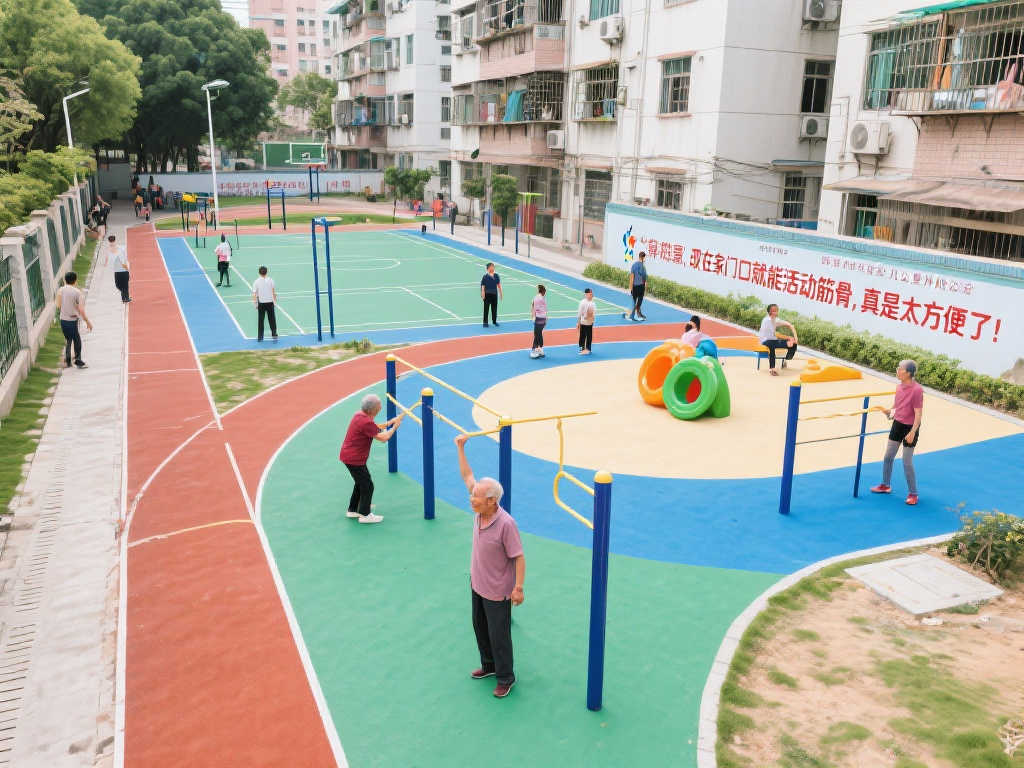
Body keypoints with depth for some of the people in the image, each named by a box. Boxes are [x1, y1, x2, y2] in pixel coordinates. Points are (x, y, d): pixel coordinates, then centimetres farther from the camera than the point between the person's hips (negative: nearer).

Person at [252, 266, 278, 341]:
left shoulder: (256, 282, -5)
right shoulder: (270, 280, -4)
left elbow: (254, 294, -7)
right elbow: (274, 292, -3)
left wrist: (255, 304, 0)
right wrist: (275, 300, 8)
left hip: (261, 303, 0)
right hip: (270, 302, 0)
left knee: (260, 321, 8)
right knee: (272, 319, 11)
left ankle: (260, 337, 12)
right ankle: (274, 334, 11)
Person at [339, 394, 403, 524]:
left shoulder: (359, 415, 5)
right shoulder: (366, 422, -25)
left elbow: (376, 428, 14)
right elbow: (384, 437, -23)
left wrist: (390, 422, 6)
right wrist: (395, 427, -8)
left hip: (347, 455, 10)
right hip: (354, 459, -10)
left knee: (361, 483, 25)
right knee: (367, 486, 3)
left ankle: (352, 510, 37)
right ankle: (365, 514, 13)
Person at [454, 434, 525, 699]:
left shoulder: (506, 524, -31)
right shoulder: (480, 510, -11)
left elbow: (519, 557, -23)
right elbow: (467, 476, 0)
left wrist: (518, 588, -21)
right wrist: (460, 449, 0)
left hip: (497, 591, -8)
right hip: (477, 584, 8)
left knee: (499, 635, 7)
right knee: (480, 627, 24)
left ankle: (506, 678, 27)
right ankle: (489, 665, 45)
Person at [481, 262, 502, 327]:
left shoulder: (496, 275, 5)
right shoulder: (485, 276, -8)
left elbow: (498, 284, 12)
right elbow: (483, 285, -8)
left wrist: (501, 293, 13)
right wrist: (483, 293, -16)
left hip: (494, 294, 4)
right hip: (487, 294, -4)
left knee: (494, 308, 10)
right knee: (486, 308, 0)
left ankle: (494, 321, 23)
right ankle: (485, 322, 7)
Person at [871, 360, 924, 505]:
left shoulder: (917, 390, -21)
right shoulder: (899, 387, 1)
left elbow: (918, 413, -20)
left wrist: (912, 433, -22)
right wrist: (888, 412, 1)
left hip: (910, 428, -7)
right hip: (897, 424, 7)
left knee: (907, 462, 0)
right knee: (888, 456, 15)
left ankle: (913, 493, 15)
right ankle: (885, 485, 33)